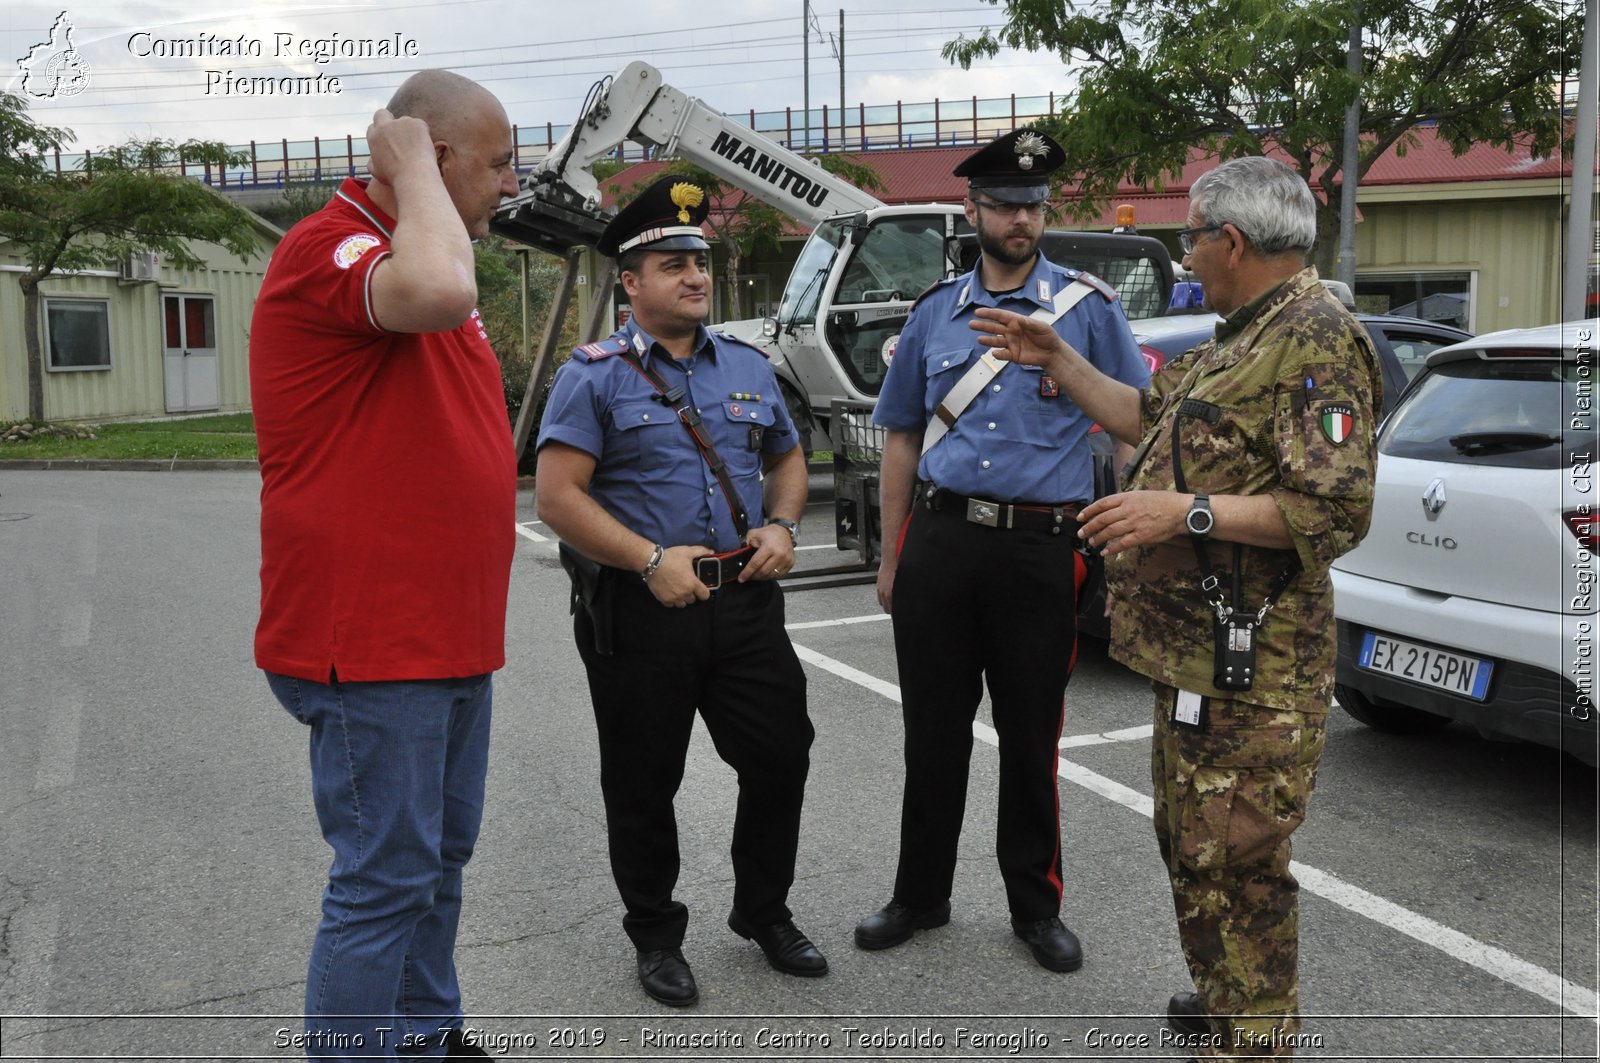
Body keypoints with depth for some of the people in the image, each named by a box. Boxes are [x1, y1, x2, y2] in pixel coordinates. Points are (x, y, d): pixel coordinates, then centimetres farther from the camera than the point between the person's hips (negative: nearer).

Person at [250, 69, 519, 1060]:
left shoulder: (420, 250, 19)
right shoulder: (327, 248, -13)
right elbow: (437, 291, -38)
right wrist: (412, 170, -19)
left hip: (449, 636, 10)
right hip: (372, 641, -10)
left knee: (441, 857, 18)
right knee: (387, 878, -3)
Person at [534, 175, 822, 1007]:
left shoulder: (747, 367, 13)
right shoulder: (595, 375, -4)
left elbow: (787, 459, 23)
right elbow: (557, 497, -12)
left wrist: (782, 527, 2)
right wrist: (652, 561, -20)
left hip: (746, 601, 4)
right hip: (641, 611, -4)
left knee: (781, 758, 8)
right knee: (643, 786, 8)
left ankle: (764, 913, 31)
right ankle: (657, 938, 29)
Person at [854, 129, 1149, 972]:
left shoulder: (1086, 306, 3)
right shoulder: (935, 314, 11)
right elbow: (901, 439, 16)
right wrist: (892, 557, 12)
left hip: (1039, 547, -2)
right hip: (939, 538, 3)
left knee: (1031, 737, 8)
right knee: (933, 732, 10)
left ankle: (1035, 906, 25)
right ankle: (920, 896, 26)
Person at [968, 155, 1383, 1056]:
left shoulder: (1316, 341, -15)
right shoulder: (1243, 338, 18)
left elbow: (1338, 508, -23)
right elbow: (1150, 417, 27)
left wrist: (1188, 512, -26)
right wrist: (1055, 359, 25)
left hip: (1249, 660, -11)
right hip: (1197, 647, 11)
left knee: (1235, 863, -4)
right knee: (1192, 843, 21)